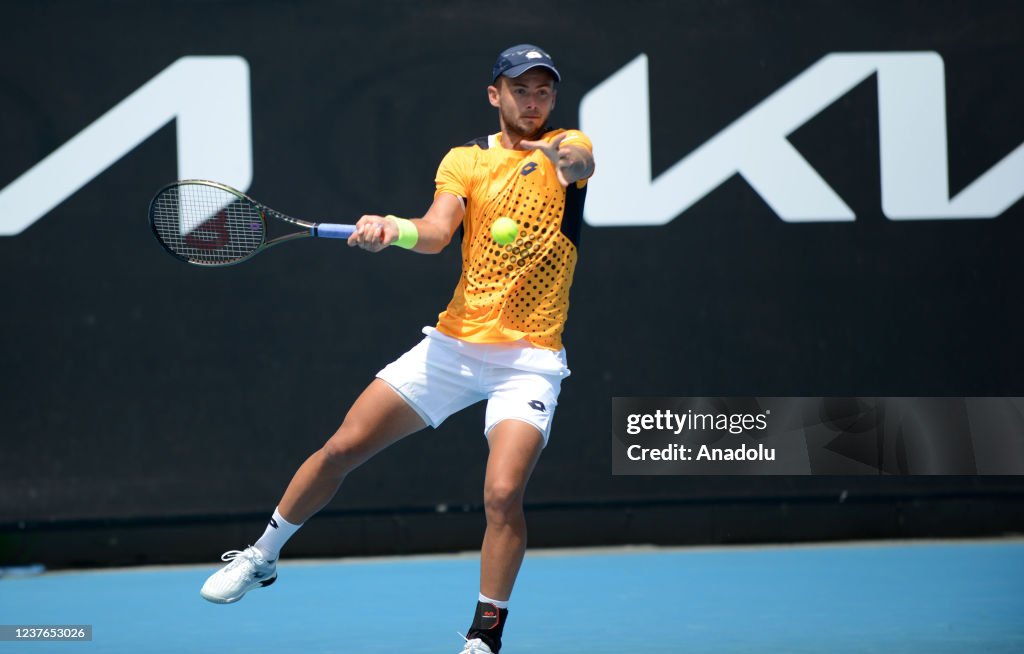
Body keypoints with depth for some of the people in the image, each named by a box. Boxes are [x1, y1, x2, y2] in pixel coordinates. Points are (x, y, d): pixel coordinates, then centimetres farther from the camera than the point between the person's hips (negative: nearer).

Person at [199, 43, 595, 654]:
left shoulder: (570, 146, 2)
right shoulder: (465, 159, 6)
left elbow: (578, 161, -23)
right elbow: (436, 232, -11)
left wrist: (556, 155, -46)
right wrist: (391, 229, -33)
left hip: (529, 359, -3)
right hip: (454, 344, 3)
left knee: (503, 494, -20)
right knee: (343, 448, 2)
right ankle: (262, 556, 23)